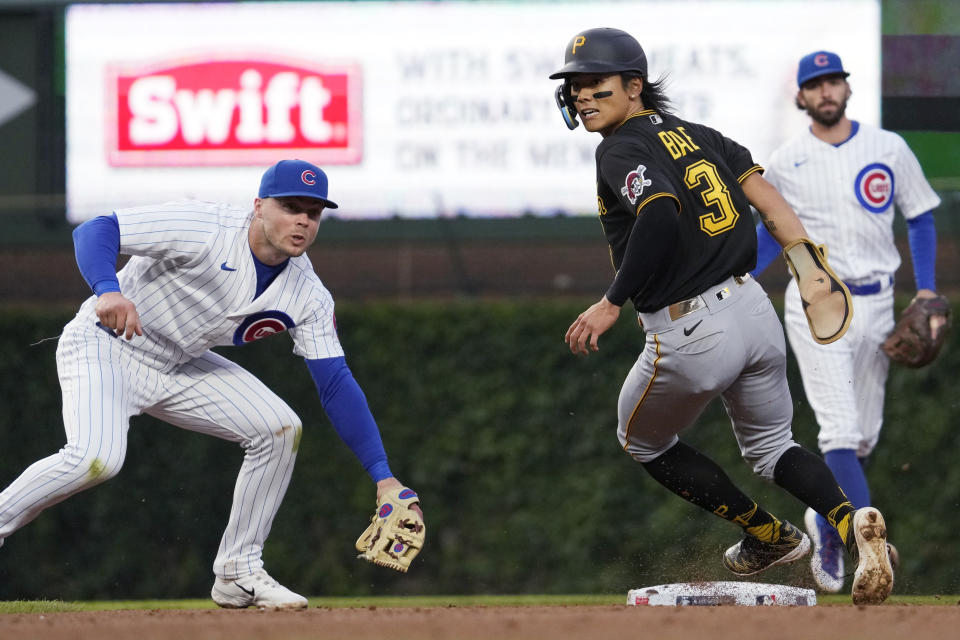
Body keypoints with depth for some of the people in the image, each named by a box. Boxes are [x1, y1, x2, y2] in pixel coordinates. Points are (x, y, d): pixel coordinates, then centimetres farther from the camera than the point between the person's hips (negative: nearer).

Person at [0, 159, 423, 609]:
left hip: (179, 369, 7)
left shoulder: (308, 296, -7)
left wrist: (382, 476, -14)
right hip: (104, 347, -7)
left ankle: (238, 573, 6)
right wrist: (108, 290, -48)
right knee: (96, 458, -31)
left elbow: (336, 385, -6)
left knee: (279, 429, -4)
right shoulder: (203, 230, -25)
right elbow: (95, 231, -27)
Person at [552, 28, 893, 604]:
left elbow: (659, 213, -28)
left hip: (689, 335, -7)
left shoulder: (621, 150, -10)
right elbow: (762, 191, 6)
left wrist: (612, 304, -24)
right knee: (770, 447, 25)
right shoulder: (696, 134, 13)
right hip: (756, 310, 7)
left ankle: (772, 535, 24)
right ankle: (850, 521, -6)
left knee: (644, 443, 22)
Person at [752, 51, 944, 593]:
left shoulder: (888, 149, 3)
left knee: (865, 435, 8)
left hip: (876, 305, 2)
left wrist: (927, 292, -2)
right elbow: (773, 232, 13)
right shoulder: (785, 164, 2)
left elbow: (921, 219, 9)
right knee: (840, 429, -15)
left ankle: (827, 527, 30)